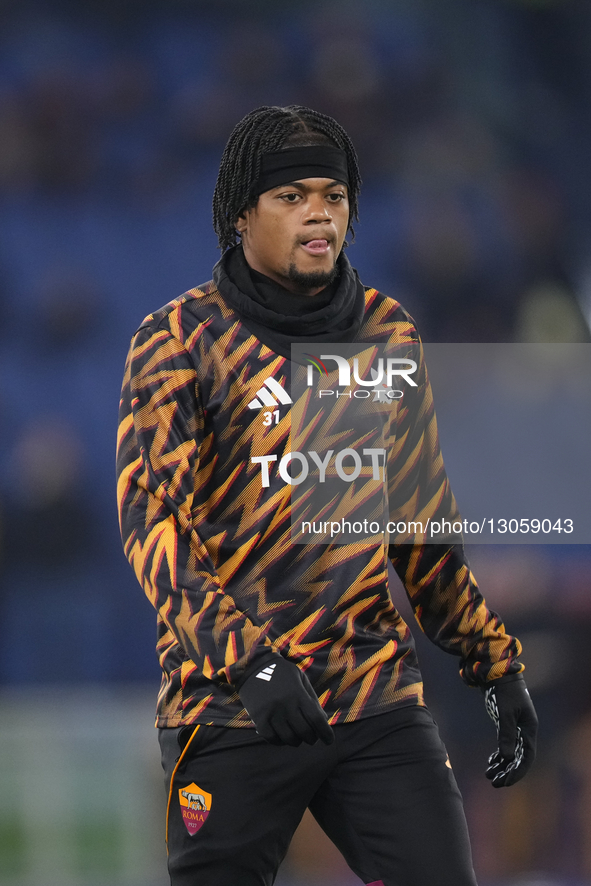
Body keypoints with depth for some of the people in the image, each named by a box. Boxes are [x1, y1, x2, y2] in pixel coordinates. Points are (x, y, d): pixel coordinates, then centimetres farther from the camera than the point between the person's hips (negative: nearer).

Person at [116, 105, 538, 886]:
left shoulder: (387, 332, 11)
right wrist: (247, 658, -26)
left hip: (380, 703, 4)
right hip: (234, 708, -3)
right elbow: (151, 515, -13)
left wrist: (495, 664, 17)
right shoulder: (178, 340, -3)